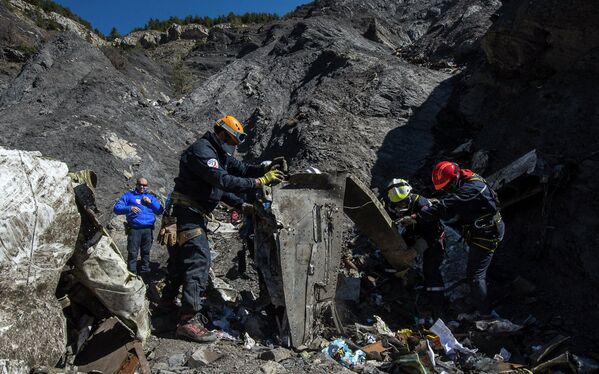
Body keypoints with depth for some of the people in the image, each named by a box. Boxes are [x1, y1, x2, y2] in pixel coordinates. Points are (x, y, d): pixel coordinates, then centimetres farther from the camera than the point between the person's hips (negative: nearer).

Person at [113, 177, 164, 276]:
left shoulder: (150, 197, 20)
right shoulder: (129, 195, 13)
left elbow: (160, 211, 11)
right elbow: (116, 208, 3)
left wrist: (150, 202, -3)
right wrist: (129, 208, -14)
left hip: (148, 229, 2)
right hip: (134, 229, -2)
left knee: (146, 252, 5)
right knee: (132, 253, -7)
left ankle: (144, 272, 14)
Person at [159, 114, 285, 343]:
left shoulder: (219, 154, 13)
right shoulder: (201, 151, -20)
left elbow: (241, 169, 10)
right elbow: (223, 181, -30)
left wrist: (265, 169, -4)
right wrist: (260, 181, -29)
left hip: (195, 214, 11)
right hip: (187, 211, -11)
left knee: (181, 257, 22)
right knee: (198, 258, -18)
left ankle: (168, 299, 41)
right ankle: (189, 320, -20)